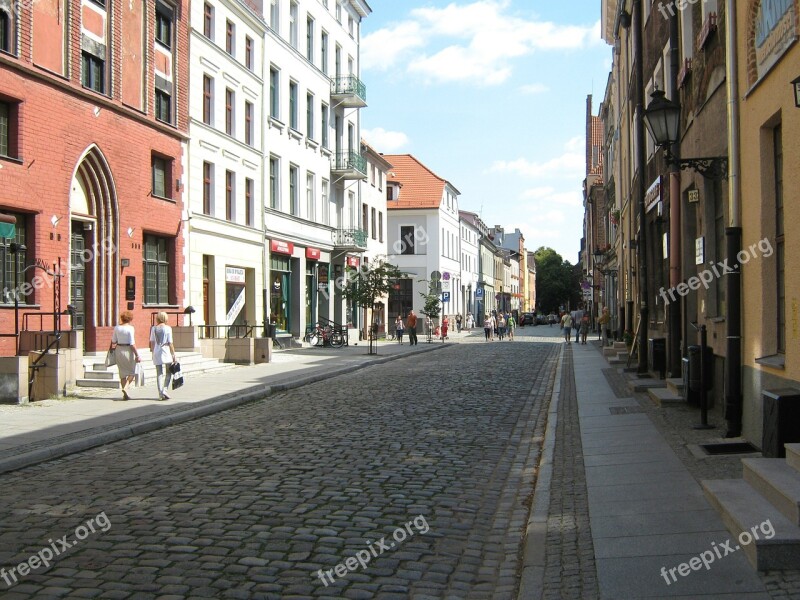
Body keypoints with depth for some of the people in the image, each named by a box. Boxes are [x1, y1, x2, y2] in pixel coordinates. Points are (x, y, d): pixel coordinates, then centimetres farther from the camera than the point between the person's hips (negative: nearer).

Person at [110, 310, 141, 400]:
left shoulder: (117, 328, 3)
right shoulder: (130, 328, -12)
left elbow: (113, 341, 10)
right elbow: (132, 344, -15)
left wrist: (111, 348, 30)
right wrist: (137, 355, -12)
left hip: (118, 350, 5)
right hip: (128, 350, -5)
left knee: (122, 373, 12)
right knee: (132, 372, 10)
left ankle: (125, 395, 13)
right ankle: (125, 387, -12)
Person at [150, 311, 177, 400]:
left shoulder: (154, 328, 4)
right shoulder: (168, 328, -6)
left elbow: (152, 342, 7)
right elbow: (170, 343, -7)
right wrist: (173, 354, -1)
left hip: (156, 353, 3)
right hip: (166, 352, -3)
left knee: (159, 374, 7)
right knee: (169, 373, 9)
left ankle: (160, 394, 5)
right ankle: (165, 390, -8)